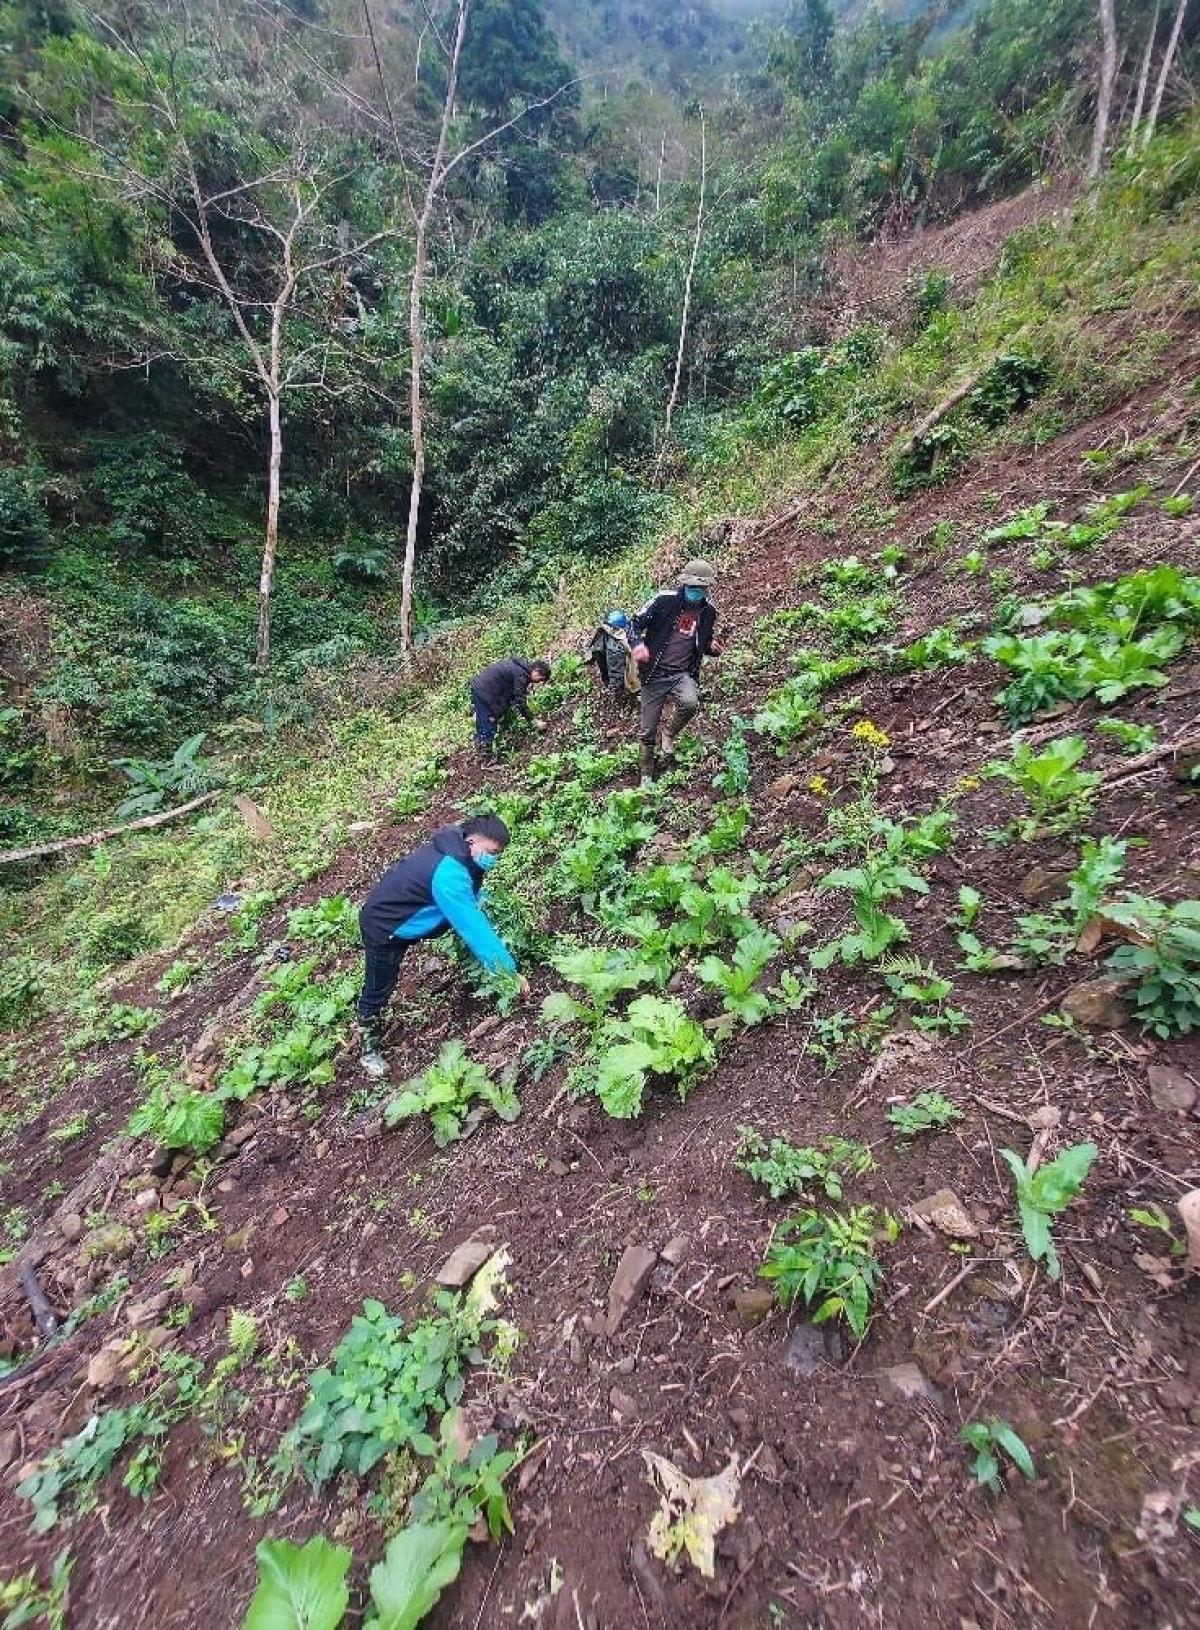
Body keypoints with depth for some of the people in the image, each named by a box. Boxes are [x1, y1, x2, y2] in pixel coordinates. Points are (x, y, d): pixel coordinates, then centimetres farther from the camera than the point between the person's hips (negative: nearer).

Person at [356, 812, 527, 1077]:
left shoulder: (460, 854, -12)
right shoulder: (449, 874, -39)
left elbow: (473, 910, 1)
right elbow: (474, 928, -39)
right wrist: (509, 972, -35)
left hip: (413, 915, 8)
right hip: (385, 925, -8)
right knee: (378, 990, 7)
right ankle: (370, 1044, 30)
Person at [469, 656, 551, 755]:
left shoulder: (520, 665, 8)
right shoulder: (521, 674, -19)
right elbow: (520, 702, -21)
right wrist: (534, 722, -17)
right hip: (484, 692, -10)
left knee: (482, 728, 19)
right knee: (488, 730, -4)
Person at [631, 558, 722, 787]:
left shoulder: (708, 611, 6)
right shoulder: (665, 599, -8)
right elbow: (637, 622, -3)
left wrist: (711, 647, -1)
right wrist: (638, 644, -23)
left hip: (683, 674, 2)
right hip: (654, 673, -2)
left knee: (690, 703, -32)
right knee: (647, 731, 4)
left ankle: (670, 734, 2)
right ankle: (646, 774, 27)